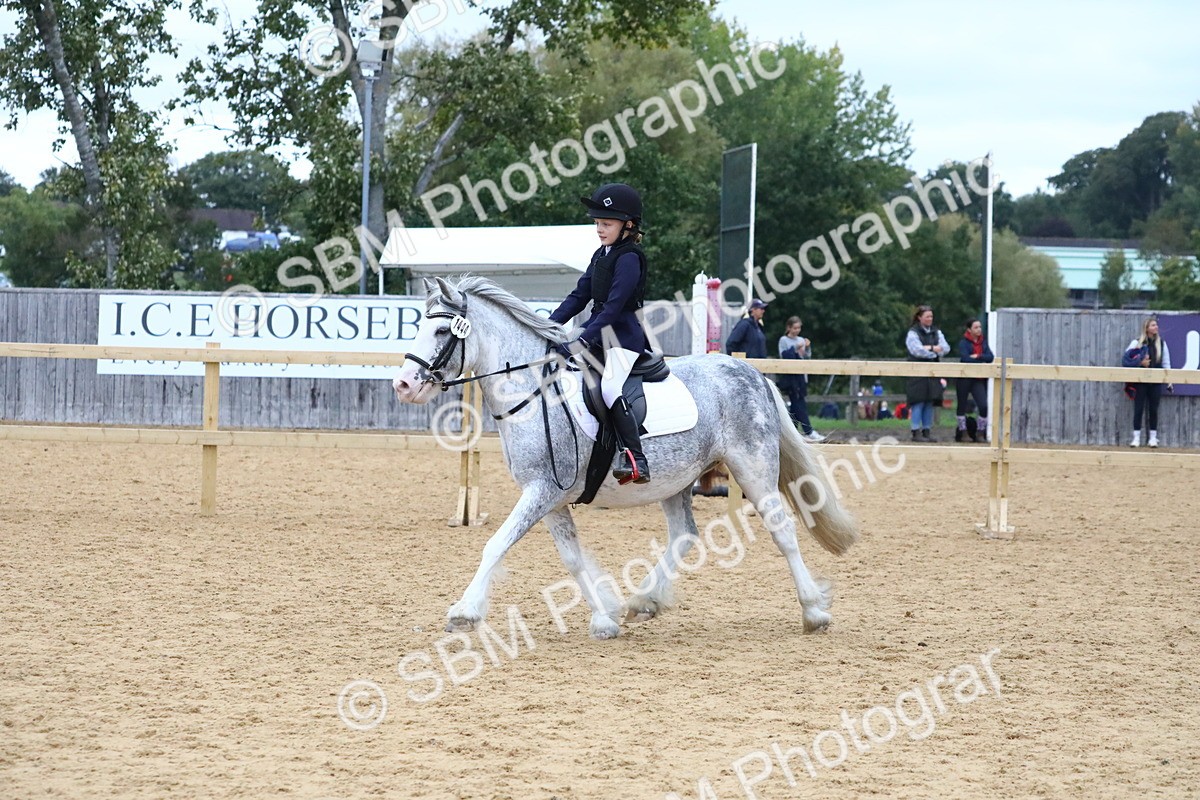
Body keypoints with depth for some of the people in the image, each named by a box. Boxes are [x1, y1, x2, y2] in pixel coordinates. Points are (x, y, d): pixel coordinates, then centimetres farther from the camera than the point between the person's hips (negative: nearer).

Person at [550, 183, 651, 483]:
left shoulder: (629, 258, -14)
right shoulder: (601, 255, 14)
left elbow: (614, 305, -21)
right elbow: (579, 296, 16)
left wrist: (585, 340, -26)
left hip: (623, 335, -10)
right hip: (597, 332, 10)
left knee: (611, 387, -28)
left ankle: (636, 461, -34)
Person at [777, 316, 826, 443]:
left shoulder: (801, 340, 14)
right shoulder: (783, 340, 0)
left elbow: (808, 356, 11)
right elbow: (783, 356, -9)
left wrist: (807, 348, -6)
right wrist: (795, 349, -17)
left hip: (801, 375, 6)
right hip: (789, 375, -6)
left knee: (796, 404, 5)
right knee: (799, 403, -11)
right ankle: (808, 432, -17)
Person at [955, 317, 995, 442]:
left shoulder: (983, 342, 12)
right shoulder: (963, 343, -3)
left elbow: (990, 357, -1)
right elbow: (965, 358, -17)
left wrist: (977, 356, -14)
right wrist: (982, 361, -10)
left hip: (979, 379, 3)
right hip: (964, 379, -3)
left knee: (984, 406, -10)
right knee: (962, 405, 6)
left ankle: (980, 432, 2)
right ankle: (962, 431, 18)